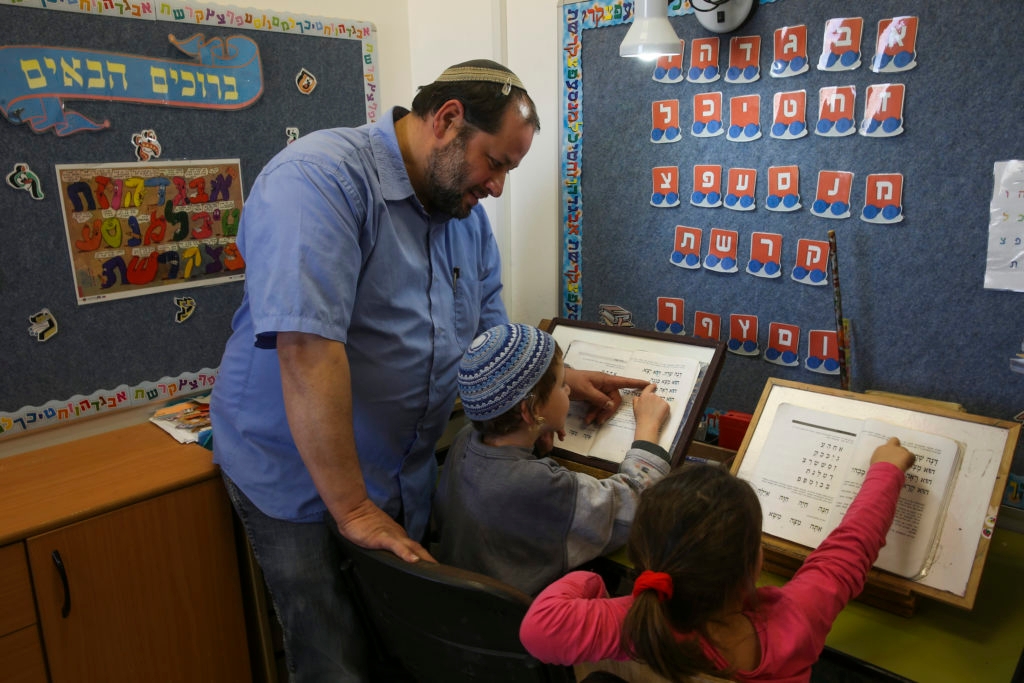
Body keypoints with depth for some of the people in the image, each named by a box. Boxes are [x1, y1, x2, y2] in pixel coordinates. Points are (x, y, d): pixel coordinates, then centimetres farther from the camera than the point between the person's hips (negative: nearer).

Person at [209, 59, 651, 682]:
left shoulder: (468, 215, 4)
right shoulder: (321, 178, -23)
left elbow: (490, 331, 15)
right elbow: (308, 351, -31)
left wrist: (560, 378, 0)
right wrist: (354, 510, -27)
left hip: (407, 476, 7)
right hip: (303, 482, -6)